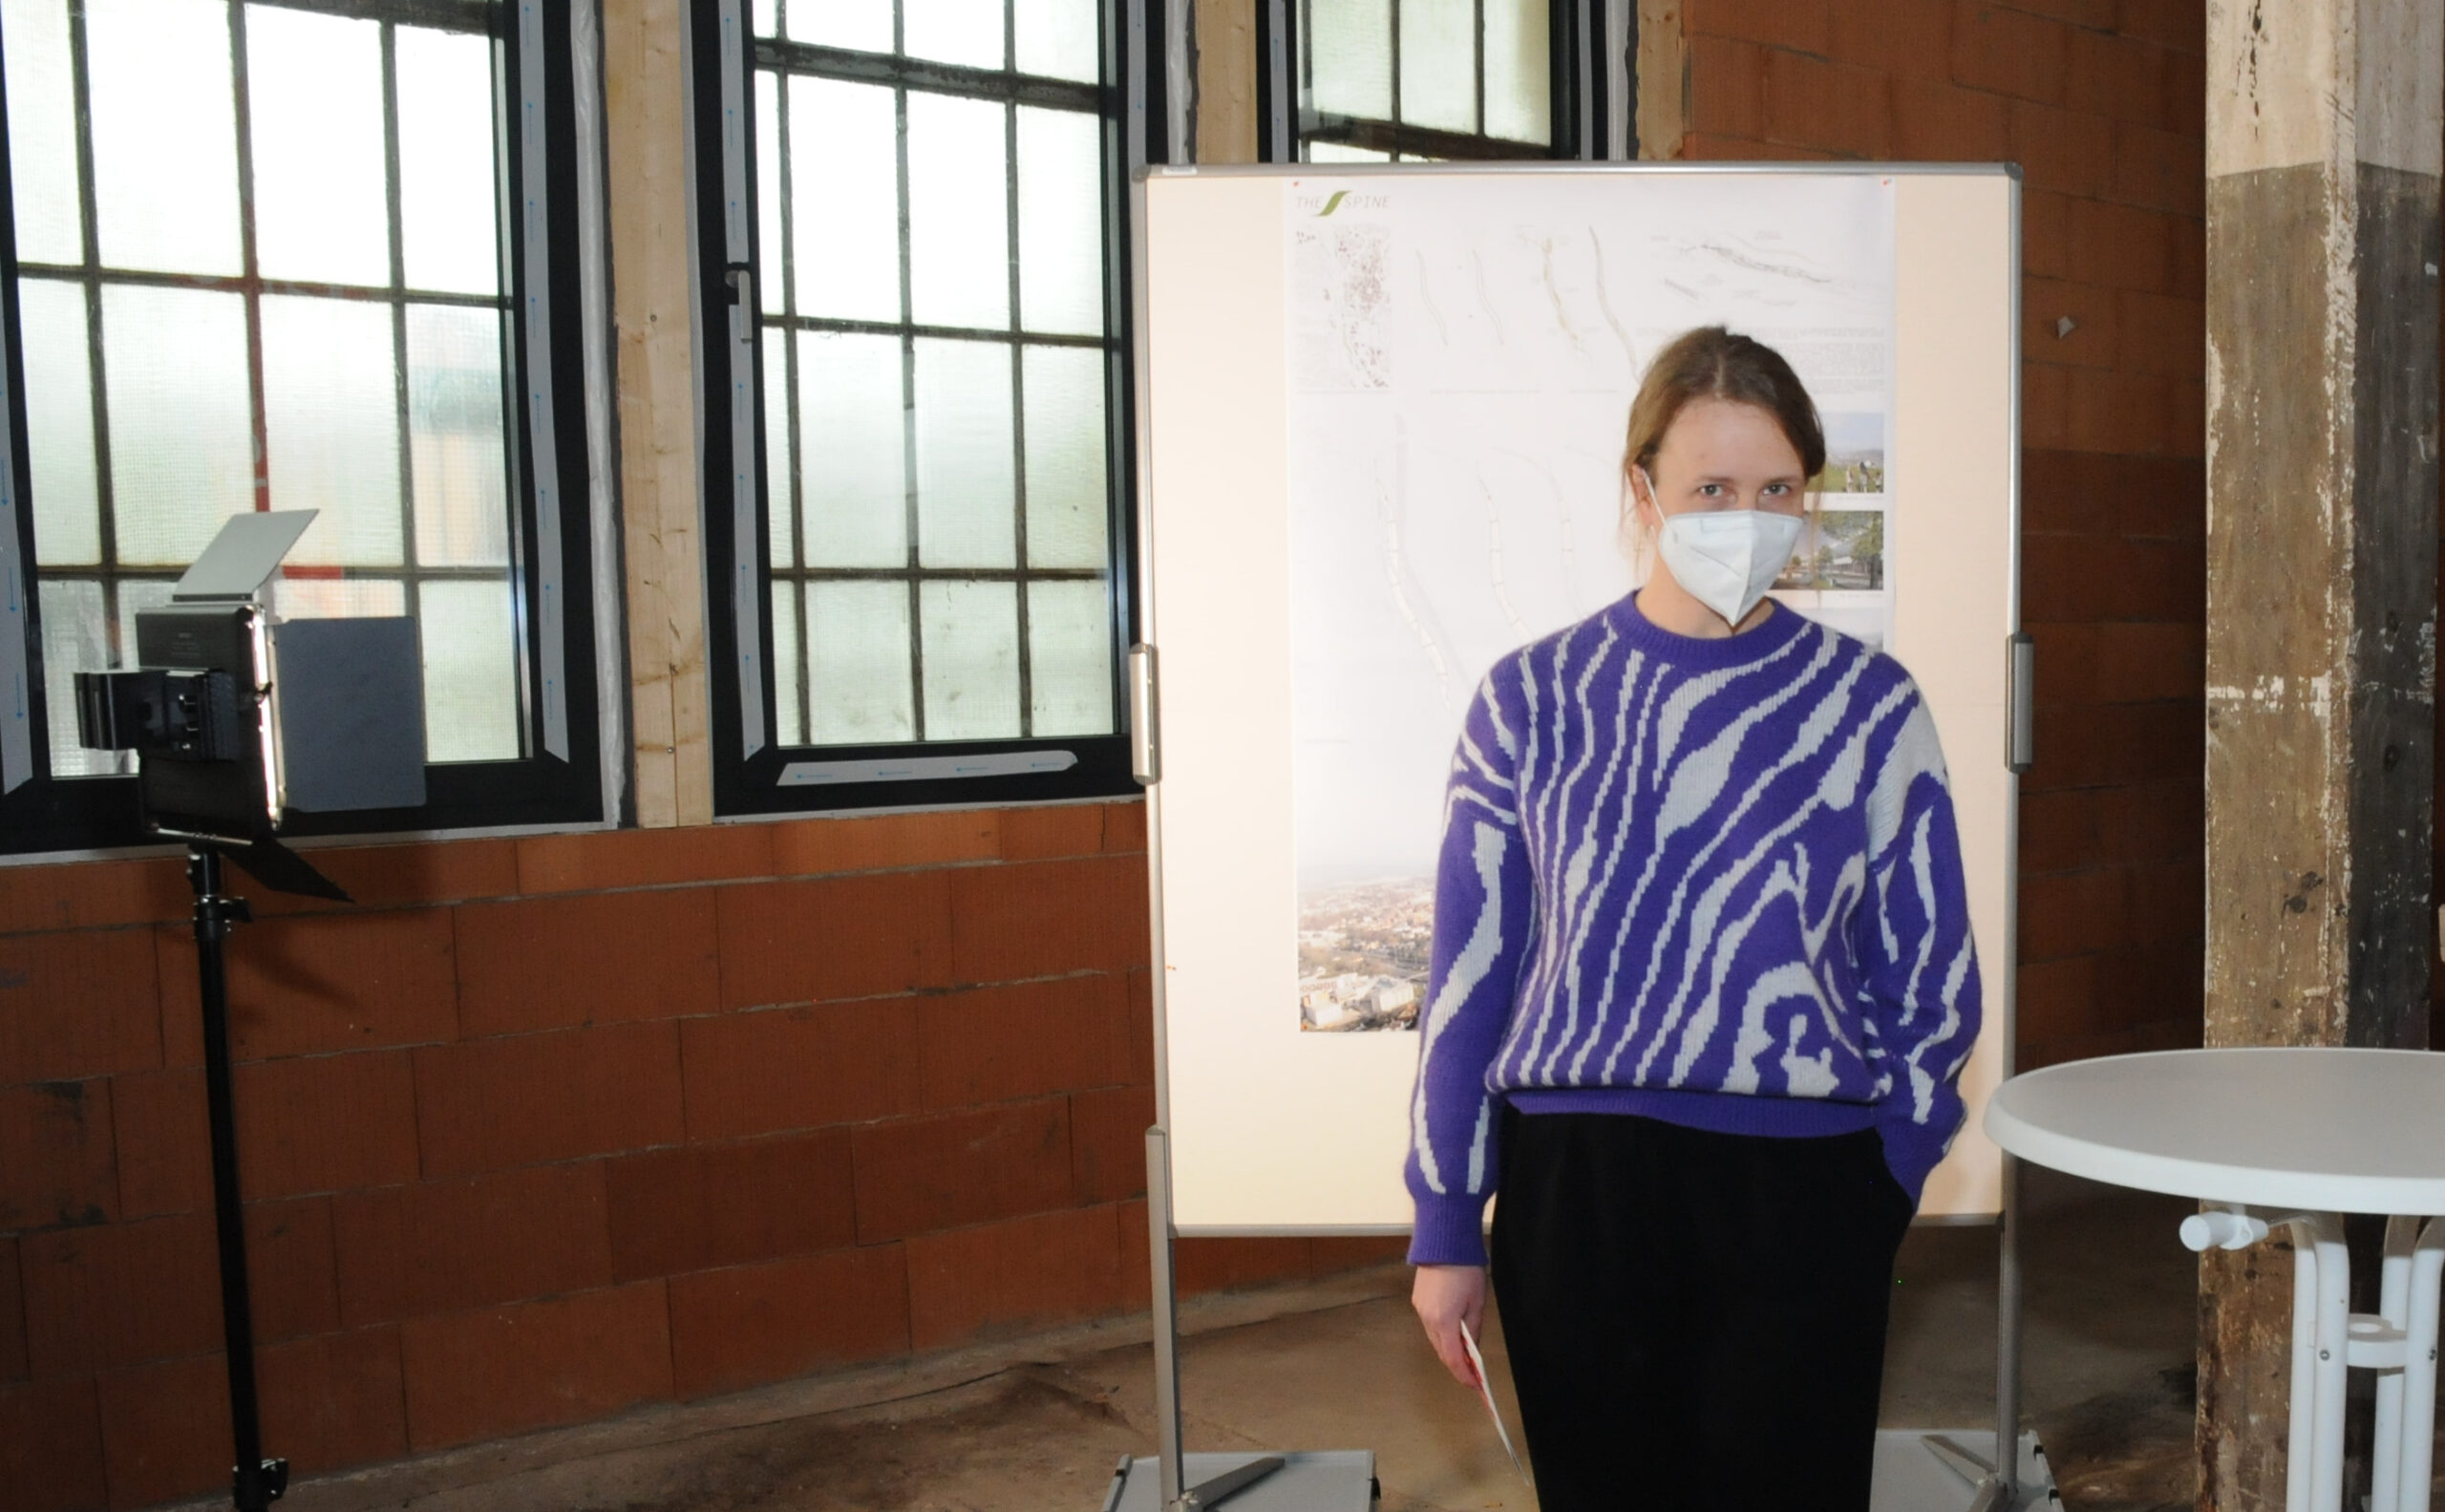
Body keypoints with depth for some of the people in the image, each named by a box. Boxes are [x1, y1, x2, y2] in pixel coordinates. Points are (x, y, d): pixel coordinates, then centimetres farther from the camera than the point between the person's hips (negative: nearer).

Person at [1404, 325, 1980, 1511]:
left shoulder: (1869, 708, 1)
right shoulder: (1534, 698, 0)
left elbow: (1932, 984, 7)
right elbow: (1469, 975, 1)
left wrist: (1875, 1183, 7)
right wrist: (1445, 1228, 2)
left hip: (1799, 1197, 0)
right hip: (1574, 1189, 0)